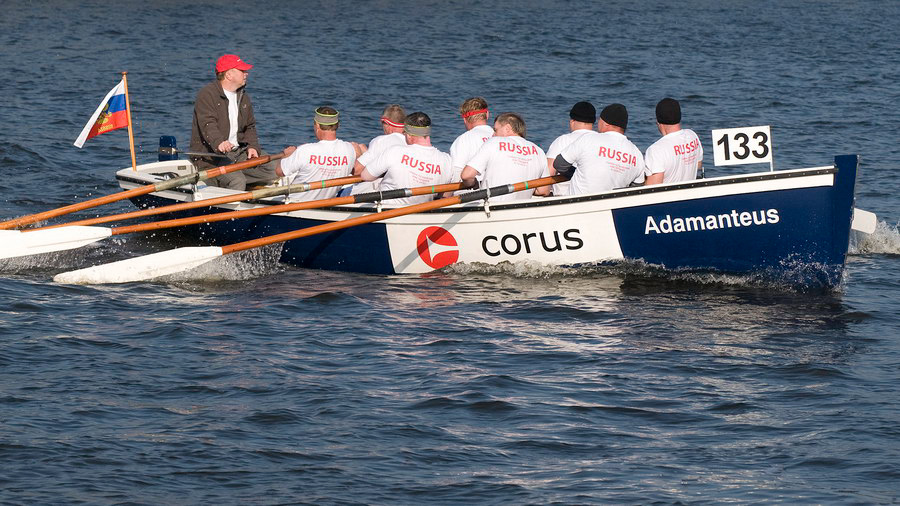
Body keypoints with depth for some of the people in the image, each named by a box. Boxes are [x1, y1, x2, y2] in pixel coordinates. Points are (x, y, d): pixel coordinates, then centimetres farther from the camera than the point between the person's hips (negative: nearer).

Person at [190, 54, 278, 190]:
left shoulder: (243, 97, 17)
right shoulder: (207, 94, -10)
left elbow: (250, 127, 20)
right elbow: (208, 124, -24)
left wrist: (253, 147, -2)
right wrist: (219, 142, -45)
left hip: (239, 151, 9)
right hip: (211, 155, -9)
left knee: (272, 170, -8)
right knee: (237, 181, -32)